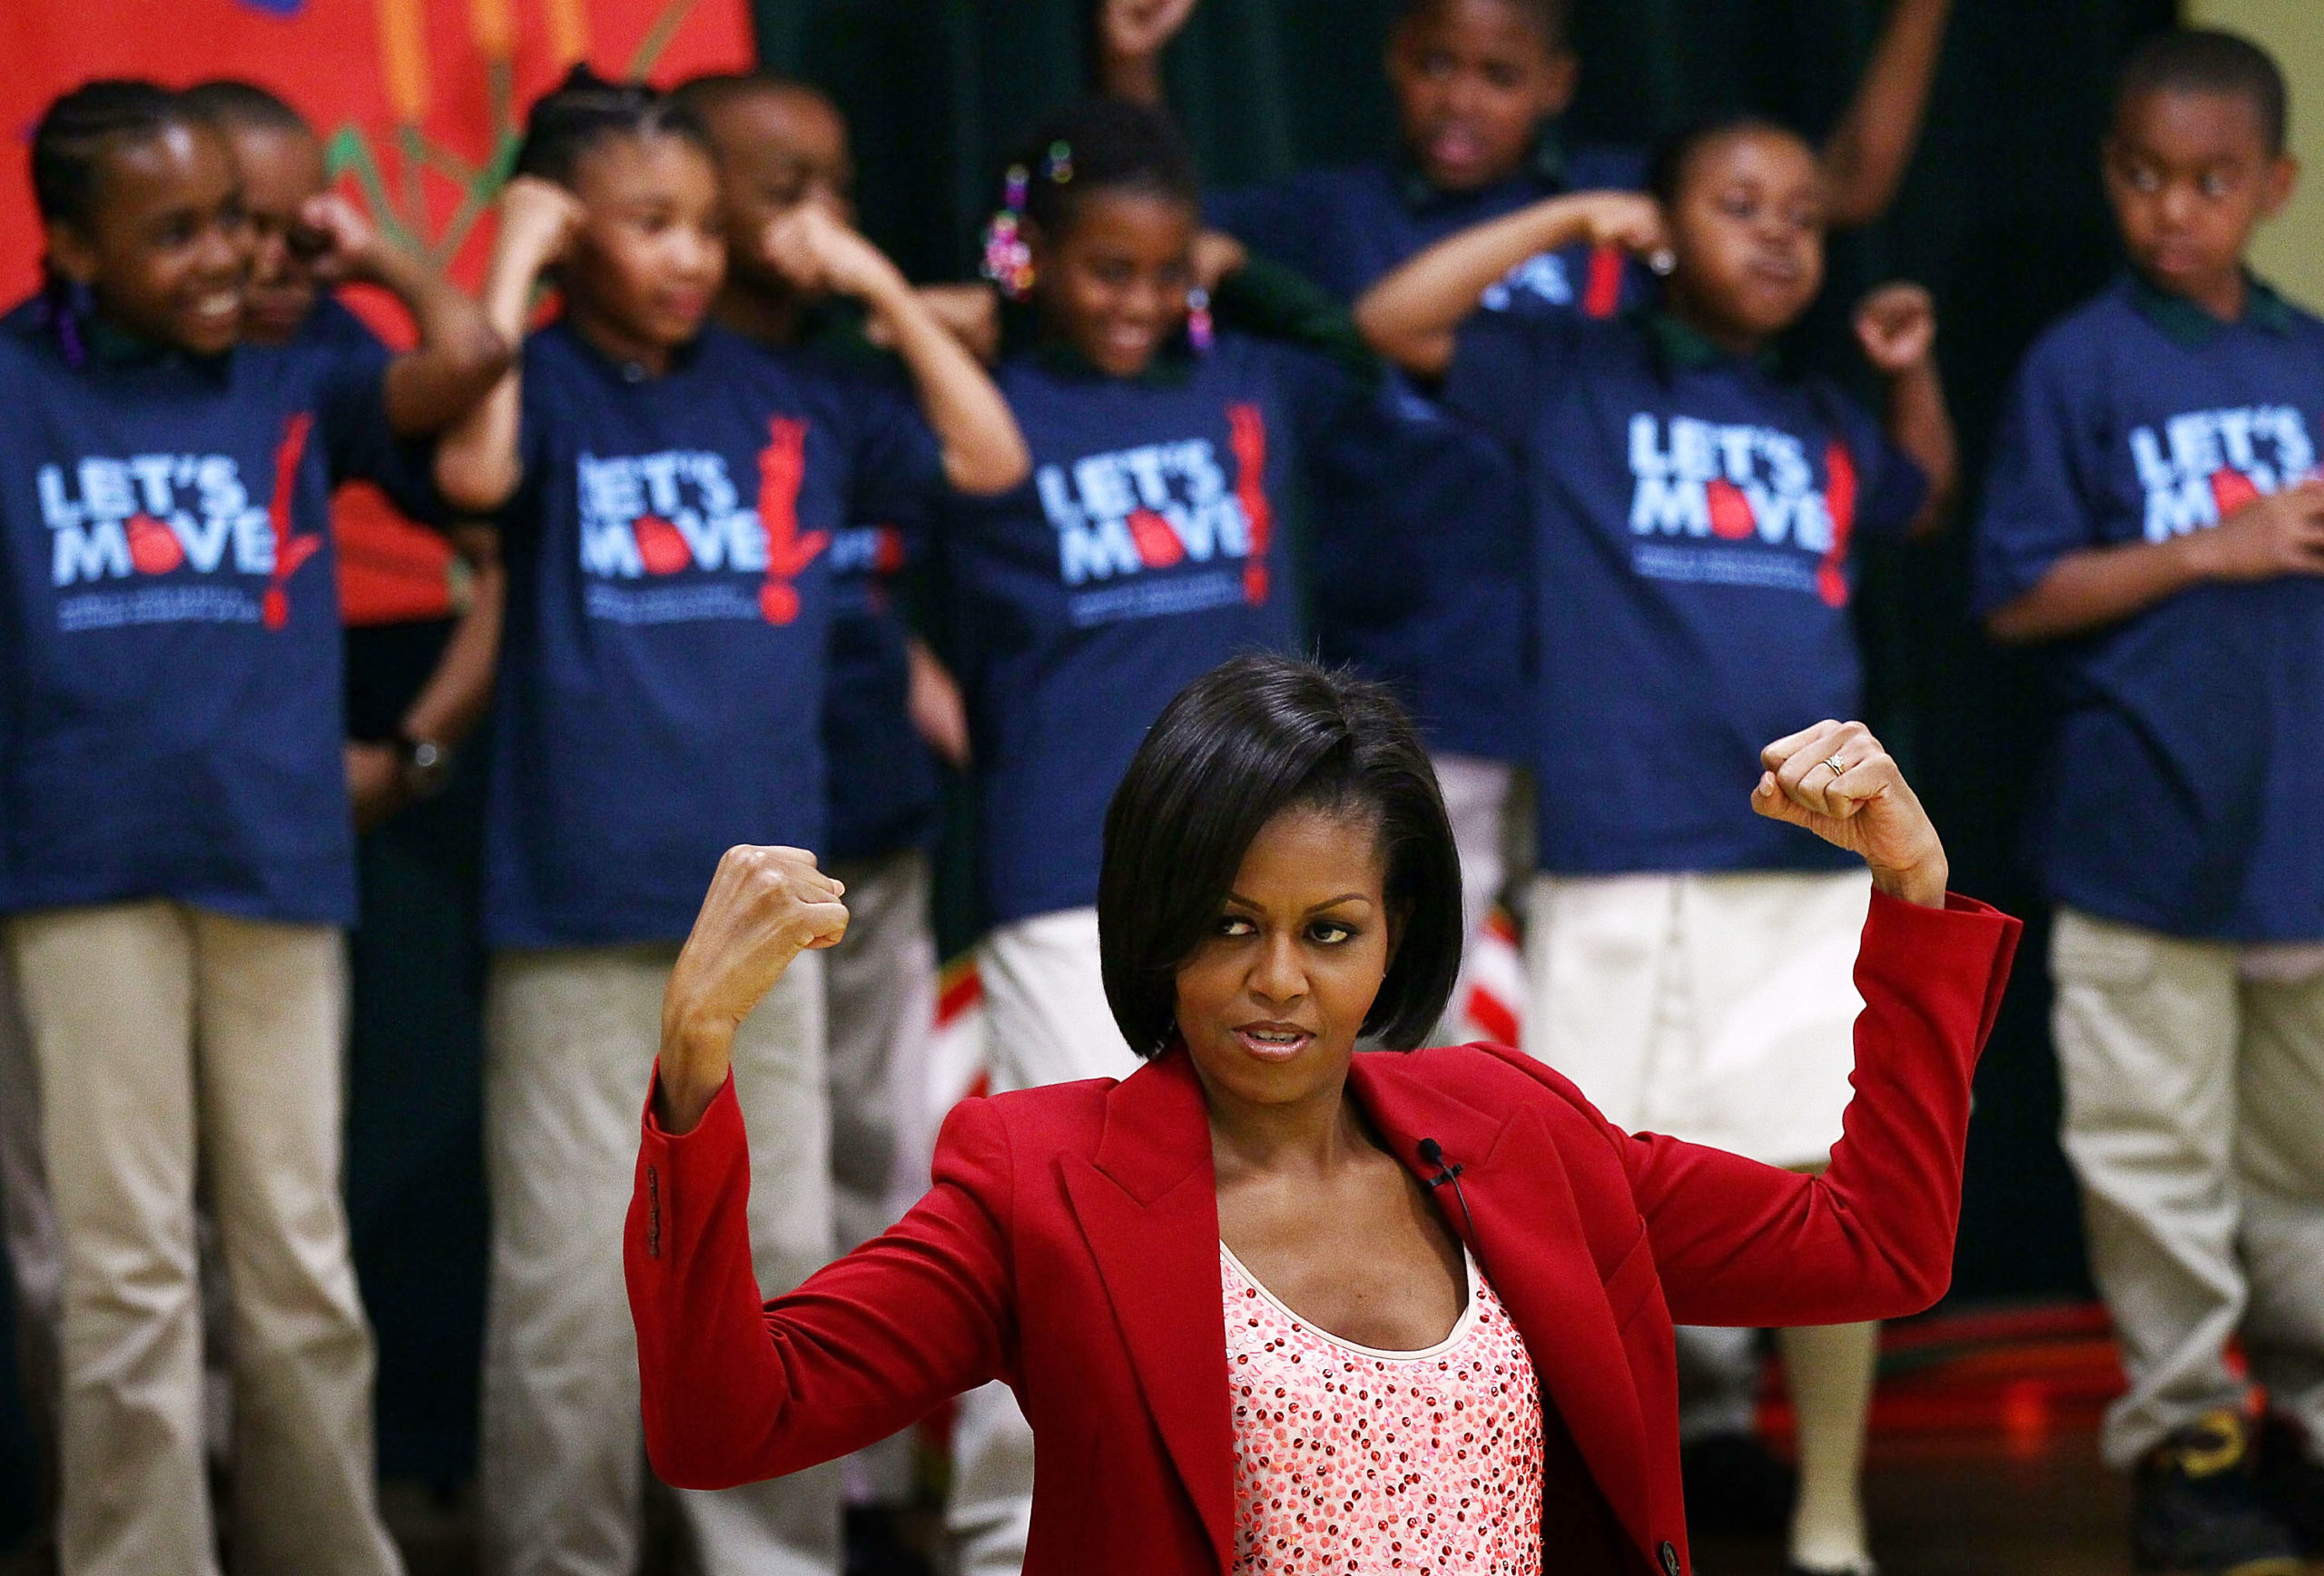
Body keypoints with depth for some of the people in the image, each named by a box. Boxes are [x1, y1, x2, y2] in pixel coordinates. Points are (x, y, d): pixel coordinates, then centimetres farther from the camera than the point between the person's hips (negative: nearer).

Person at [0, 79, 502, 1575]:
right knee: (127, 1273, 1)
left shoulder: (301, 381, 7)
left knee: (300, 1262, 8)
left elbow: (474, 361, -8)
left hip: (275, 862, 1)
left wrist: (371, 258, 4)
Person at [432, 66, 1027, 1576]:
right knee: (570, 1274, 0)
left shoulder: (789, 394, 8)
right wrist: (512, 263, -16)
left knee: (781, 1254, 10)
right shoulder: (545, 384, -3)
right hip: (577, 903, -4)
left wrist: (879, 283, 3)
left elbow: (988, 459, 8)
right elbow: (474, 469, -24)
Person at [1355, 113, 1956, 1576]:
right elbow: (1392, 321, -6)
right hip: (1622, 865, -3)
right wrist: (1566, 221, -7)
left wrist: (1915, 372, 19)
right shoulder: (1578, 378, 4)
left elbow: (1923, 503, 36)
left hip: (1817, 859, 3)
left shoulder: (1819, 420, 16)